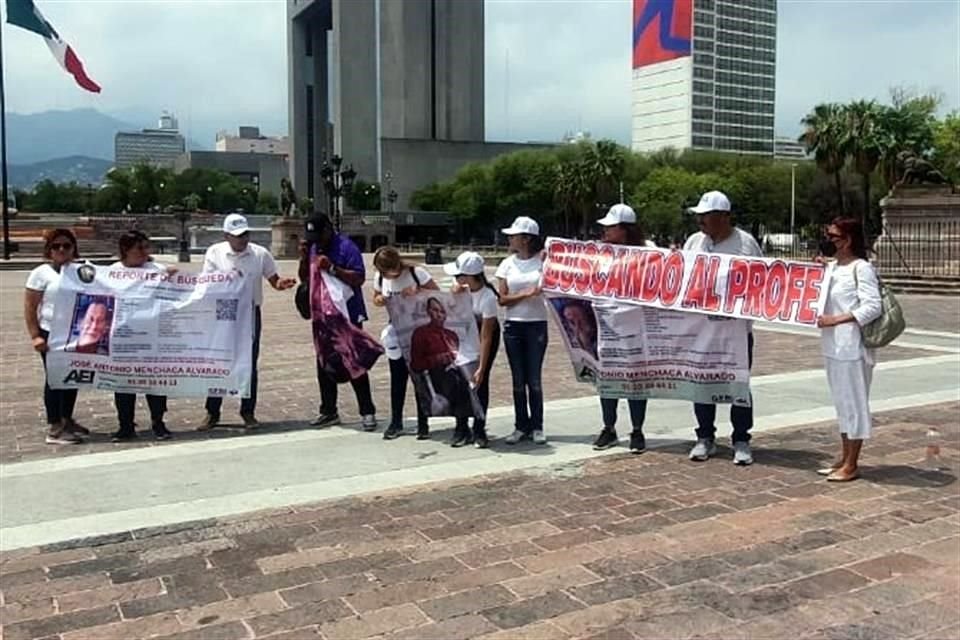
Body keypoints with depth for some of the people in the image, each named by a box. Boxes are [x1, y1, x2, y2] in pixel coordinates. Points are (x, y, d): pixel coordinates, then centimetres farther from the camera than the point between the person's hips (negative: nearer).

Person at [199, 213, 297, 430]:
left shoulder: (260, 253, -2)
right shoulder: (214, 252, -2)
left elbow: (274, 280, 4)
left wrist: (282, 284, -18)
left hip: (250, 313, 0)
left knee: (249, 363, 6)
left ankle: (248, 412, 19)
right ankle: (212, 413, 16)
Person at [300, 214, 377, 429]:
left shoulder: (346, 247, -12)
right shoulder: (313, 248, 9)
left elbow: (358, 278, -20)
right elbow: (305, 280, 13)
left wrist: (332, 268, -28)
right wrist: (304, 259, -4)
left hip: (348, 315, -7)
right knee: (324, 364, 11)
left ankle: (367, 412, 3)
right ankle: (328, 411, 22)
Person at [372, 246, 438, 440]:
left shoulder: (416, 273, -17)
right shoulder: (380, 277, -3)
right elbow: (376, 297, 11)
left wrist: (417, 292, -30)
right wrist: (379, 300, -13)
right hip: (396, 332, 4)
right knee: (397, 378, 7)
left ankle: (423, 424, 12)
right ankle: (396, 422, 19)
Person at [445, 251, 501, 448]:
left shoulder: (488, 298, -37)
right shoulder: (463, 286, -22)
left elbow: (486, 337, -32)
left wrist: (481, 368, -30)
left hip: (486, 331, -5)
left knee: (480, 381, -8)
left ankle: (479, 431, 3)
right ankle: (462, 430, 6)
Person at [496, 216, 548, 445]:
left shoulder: (543, 261, -1)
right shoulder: (507, 264, 5)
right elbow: (502, 299, 1)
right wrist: (526, 294, -12)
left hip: (537, 325, -2)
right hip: (513, 326, 2)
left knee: (534, 379, 0)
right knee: (518, 380, 5)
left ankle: (536, 427, 10)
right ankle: (521, 426, 14)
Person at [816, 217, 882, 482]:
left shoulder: (861, 268, -10)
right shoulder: (833, 267, 14)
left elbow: (873, 307, -18)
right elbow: (823, 299, 23)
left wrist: (836, 319, -23)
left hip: (851, 347, -8)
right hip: (833, 347, 8)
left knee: (853, 403, 0)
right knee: (842, 403, 14)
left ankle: (851, 466, 7)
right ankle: (843, 459, 23)